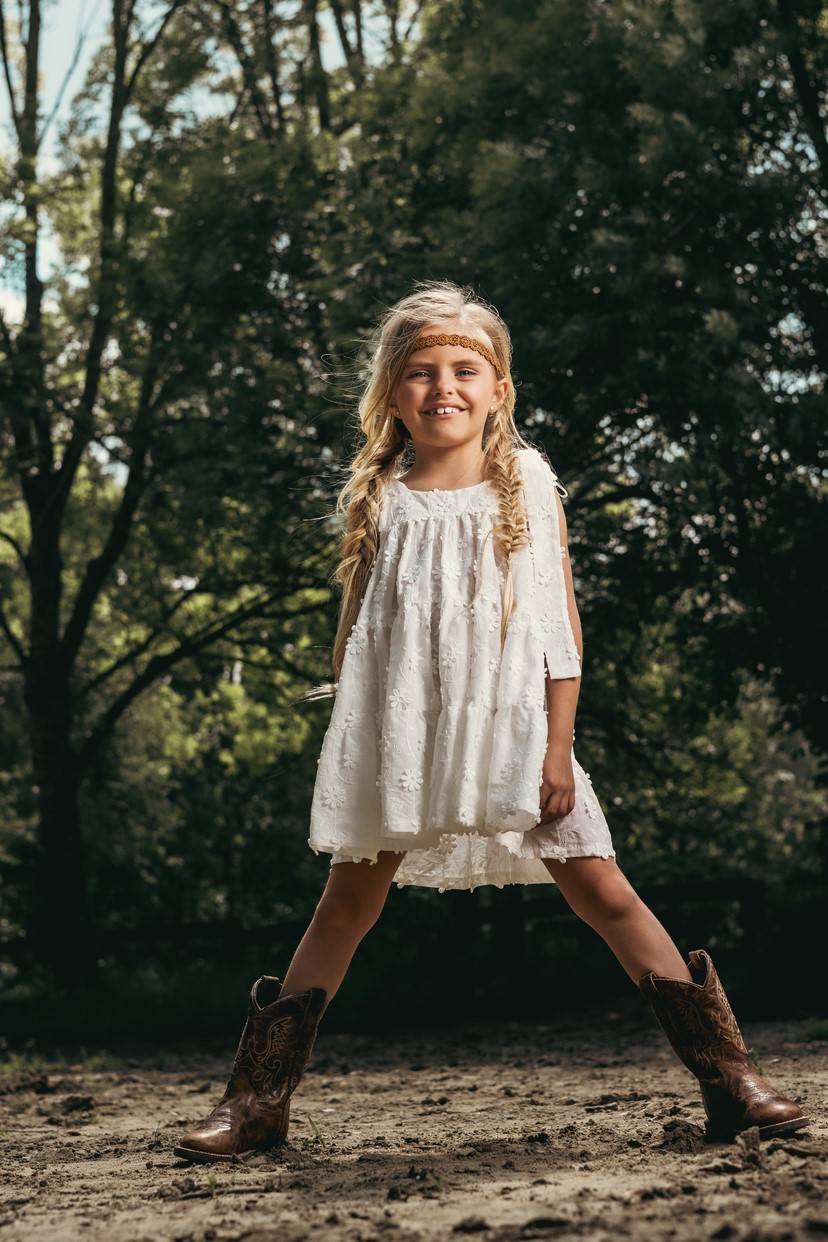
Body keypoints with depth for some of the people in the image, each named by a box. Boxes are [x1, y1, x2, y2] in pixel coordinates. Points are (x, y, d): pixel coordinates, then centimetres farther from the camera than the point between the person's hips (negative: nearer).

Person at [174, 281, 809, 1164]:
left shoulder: (528, 486, 3)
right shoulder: (379, 504, 4)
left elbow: (561, 623, 2)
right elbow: (354, 631, 10)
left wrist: (558, 744, -5)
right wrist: (347, 730, 5)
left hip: (513, 728, -1)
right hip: (399, 737, 1)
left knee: (603, 892, -3)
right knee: (347, 903, 4)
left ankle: (728, 1076, 2)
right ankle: (257, 1099, 12)